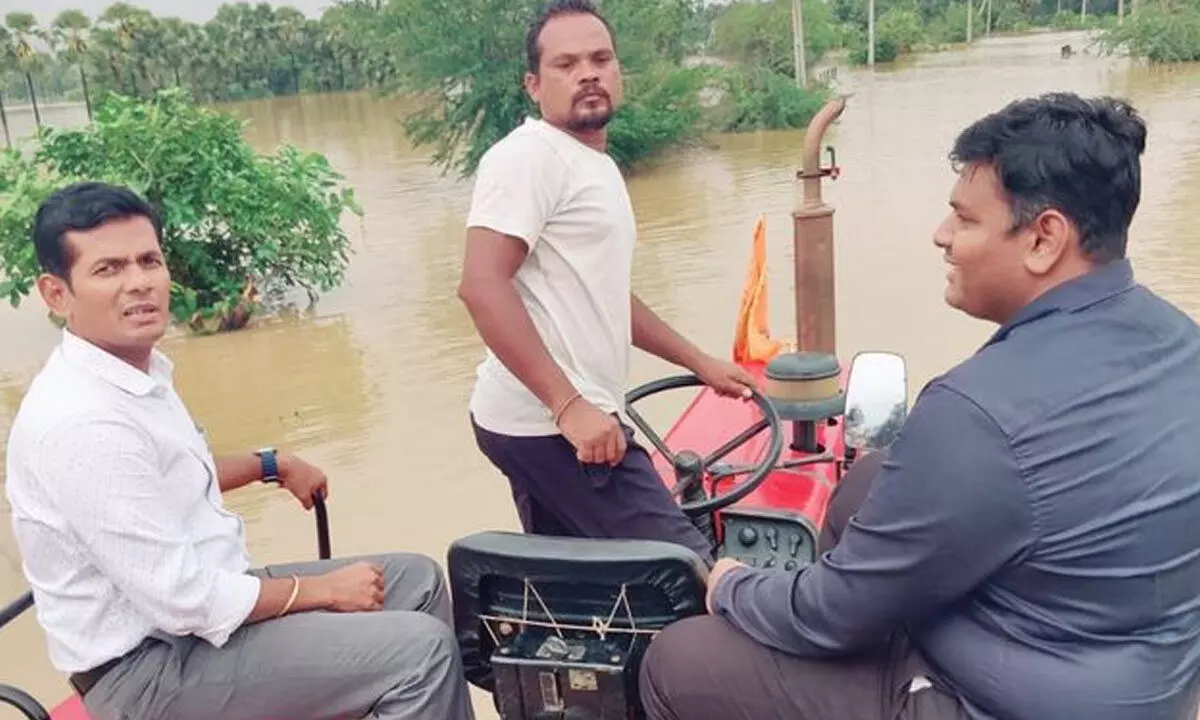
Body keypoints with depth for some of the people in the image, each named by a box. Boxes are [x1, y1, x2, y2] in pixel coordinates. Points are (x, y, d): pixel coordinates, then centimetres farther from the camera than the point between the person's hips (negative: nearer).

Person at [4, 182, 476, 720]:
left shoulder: (138, 369, 3)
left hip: (199, 591, 10)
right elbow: (185, 601, -26)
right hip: (154, 663, -9)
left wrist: (273, 465, 20)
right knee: (419, 649, -17)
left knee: (417, 578, 12)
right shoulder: (81, 423, -28)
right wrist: (322, 591, -15)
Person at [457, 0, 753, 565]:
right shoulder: (528, 155, -10)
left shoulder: (595, 165, 22)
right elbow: (481, 285, -21)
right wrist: (570, 406, -24)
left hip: (541, 423, 10)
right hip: (548, 422, -10)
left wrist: (699, 363, 28)